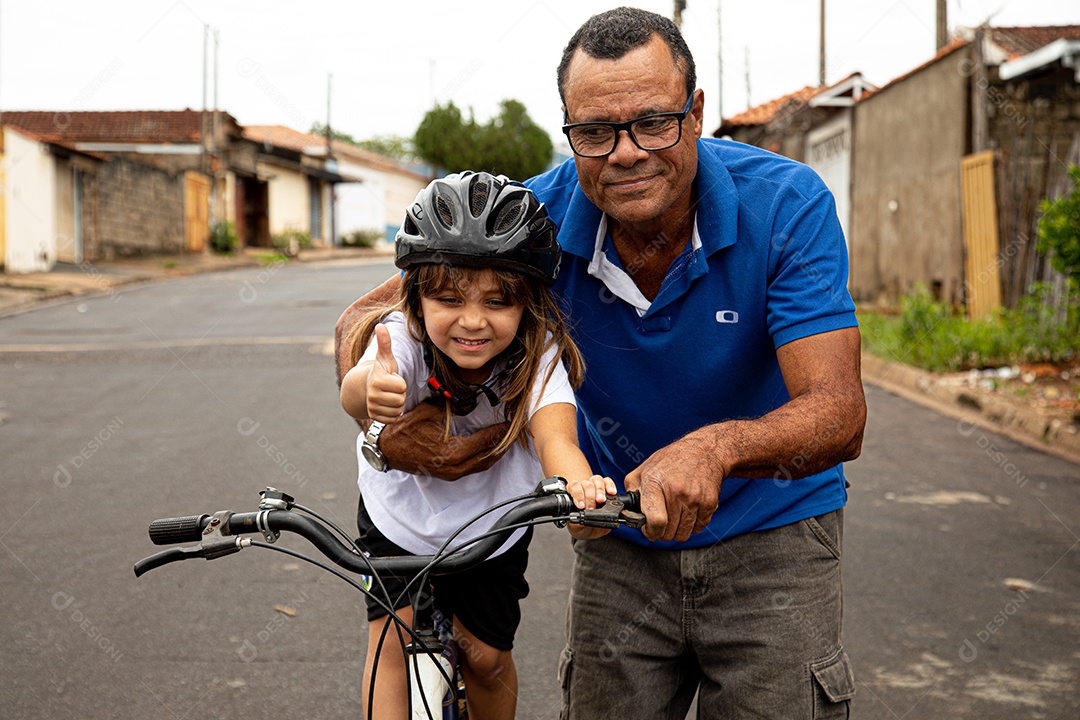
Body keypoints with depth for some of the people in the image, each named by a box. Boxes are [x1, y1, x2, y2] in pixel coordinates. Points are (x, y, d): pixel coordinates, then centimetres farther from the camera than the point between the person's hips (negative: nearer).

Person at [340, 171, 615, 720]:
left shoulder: (538, 351, -30)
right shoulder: (403, 334, -31)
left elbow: (554, 433, -47)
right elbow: (355, 391, -53)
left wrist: (578, 487, -71)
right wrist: (370, 389, -79)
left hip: (491, 522, 1)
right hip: (401, 516, 0)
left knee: (485, 658, 7)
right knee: (393, 637, -12)